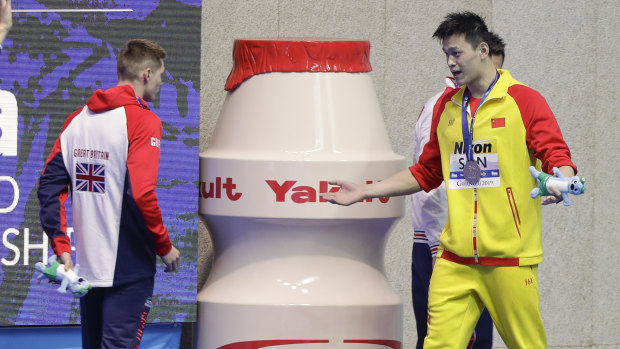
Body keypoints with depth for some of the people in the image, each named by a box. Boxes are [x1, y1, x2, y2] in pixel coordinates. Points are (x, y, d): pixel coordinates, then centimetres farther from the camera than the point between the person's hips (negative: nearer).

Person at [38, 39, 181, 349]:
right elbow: (142, 195, -20)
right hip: (128, 266, -7)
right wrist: (165, 247, -7)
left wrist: (61, 247, 6)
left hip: (85, 263, 7)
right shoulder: (143, 121, -12)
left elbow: (50, 183, 5)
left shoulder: (78, 119, 9)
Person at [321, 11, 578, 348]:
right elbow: (426, 172, 25)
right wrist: (364, 192, 21)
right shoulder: (446, 106, 16)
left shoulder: (524, 101, -1)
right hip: (455, 259, 4)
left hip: (510, 257, -4)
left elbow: (558, 157, -7)